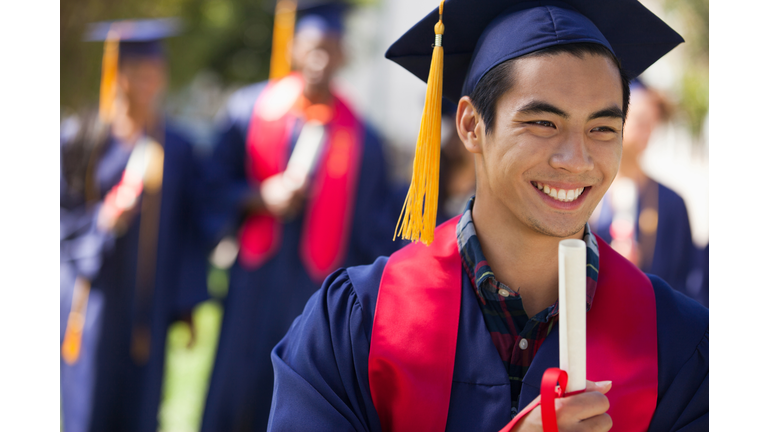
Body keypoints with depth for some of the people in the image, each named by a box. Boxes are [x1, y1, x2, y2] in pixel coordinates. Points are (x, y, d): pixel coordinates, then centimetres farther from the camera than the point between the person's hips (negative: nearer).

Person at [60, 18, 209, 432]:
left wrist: (187, 304, 4)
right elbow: (64, 216, 1)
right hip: (91, 300, -2)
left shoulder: (176, 148, 5)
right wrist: (99, 223, -19)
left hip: (148, 304, 2)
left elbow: (188, 231, 7)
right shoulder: (79, 138, -1)